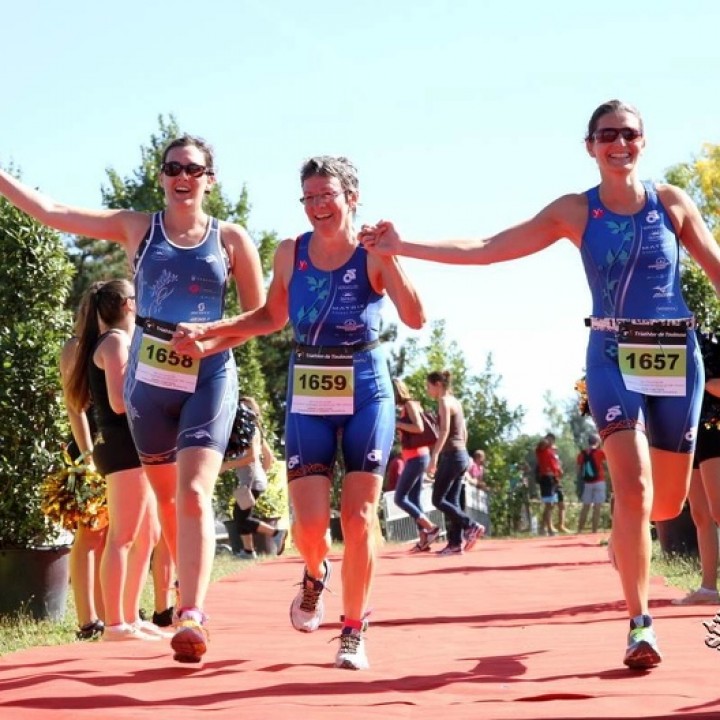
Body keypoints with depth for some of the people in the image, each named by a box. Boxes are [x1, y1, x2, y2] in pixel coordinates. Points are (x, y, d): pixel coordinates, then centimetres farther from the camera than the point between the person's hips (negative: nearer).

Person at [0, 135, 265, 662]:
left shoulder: (232, 239, 2)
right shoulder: (138, 228, 4)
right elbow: (50, 211, 0)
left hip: (210, 378, -2)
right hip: (150, 379, 3)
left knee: (194, 494, -17)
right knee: (166, 495, 12)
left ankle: (193, 618, -25)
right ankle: (190, 595, 31)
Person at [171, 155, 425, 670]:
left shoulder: (373, 255, -7)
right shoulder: (290, 254, 2)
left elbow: (415, 319, -20)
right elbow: (273, 317, 18)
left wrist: (392, 259, -31)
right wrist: (209, 333, 8)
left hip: (366, 393, -2)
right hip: (307, 396, 2)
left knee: (358, 517, -4)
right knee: (309, 525, -8)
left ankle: (354, 632, 10)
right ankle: (315, 575, 28)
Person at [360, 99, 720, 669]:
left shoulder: (672, 202, 1)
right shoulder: (575, 211, 0)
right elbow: (488, 249, -1)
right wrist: (404, 247, -8)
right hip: (613, 355, -2)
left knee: (669, 502, 7)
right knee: (633, 486, -18)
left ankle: (628, 520, 45)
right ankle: (640, 623, -11)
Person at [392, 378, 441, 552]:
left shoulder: (410, 404, -9)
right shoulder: (405, 408, 16)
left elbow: (419, 427, -20)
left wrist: (396, 423, -14)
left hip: (416, 457, -10)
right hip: (416, 458, 10)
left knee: (400, 498, -8)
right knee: (414, 498, 6)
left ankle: (431, 528, -10)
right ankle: (423, 540, 2)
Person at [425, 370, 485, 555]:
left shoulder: (444, 401, -9)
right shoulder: (455, 402, 17)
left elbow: (445, 430, -20)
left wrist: (434, 457, -24)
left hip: (451, 455, -9)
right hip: (462, 455, 9)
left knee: (438, 500, -5)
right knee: (452, 501, 7)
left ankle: (471, 526, -12)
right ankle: (456, 543, 3)